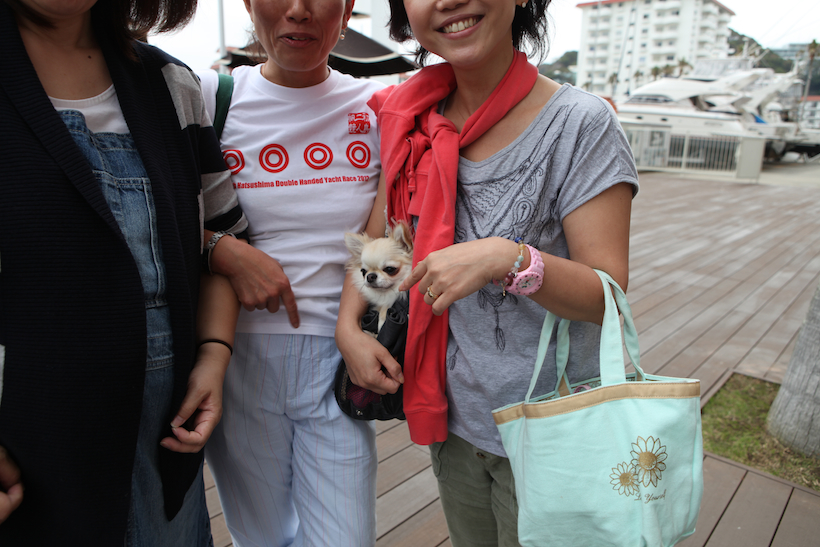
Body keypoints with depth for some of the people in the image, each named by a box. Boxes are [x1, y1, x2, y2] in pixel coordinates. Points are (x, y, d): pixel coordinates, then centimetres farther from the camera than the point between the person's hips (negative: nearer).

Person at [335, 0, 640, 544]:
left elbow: (609, 296, -17)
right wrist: (348, 325, -4)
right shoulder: (418, 121, -2)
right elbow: (379, 233, 8)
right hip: (452, 416, 5)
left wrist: (507, 258, -34)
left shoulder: (582, 122, -16)